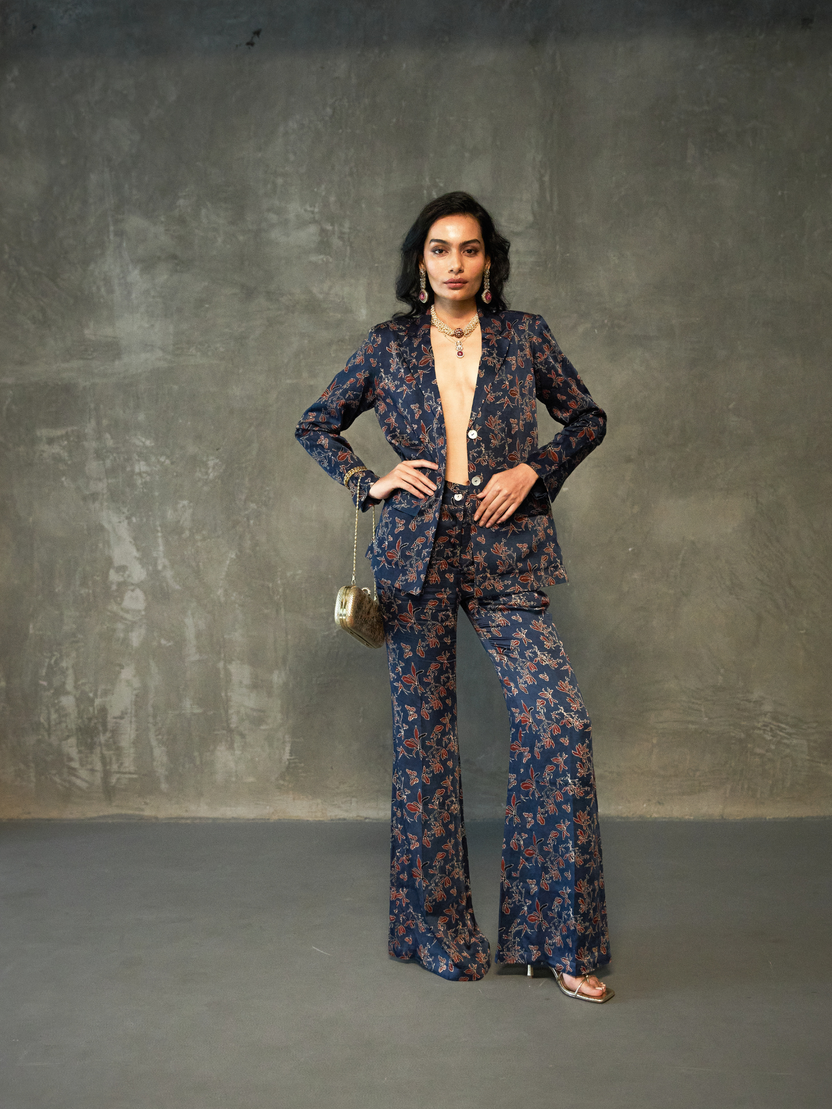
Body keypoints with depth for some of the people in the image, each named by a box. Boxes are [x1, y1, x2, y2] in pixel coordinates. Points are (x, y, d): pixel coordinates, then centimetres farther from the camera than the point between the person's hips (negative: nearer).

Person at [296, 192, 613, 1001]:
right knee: (421, 737, 5)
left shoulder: (523, 337, 8)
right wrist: (369, 483, 1)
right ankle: (435, 928, 23)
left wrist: (533, 470, -1)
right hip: (415, 555, 1)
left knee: (558, 724, -13)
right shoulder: (389, 347, 8)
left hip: (504, 554, 0)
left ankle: (561, 939, 3)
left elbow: (587, 417, 15)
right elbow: (315, 426, 16)